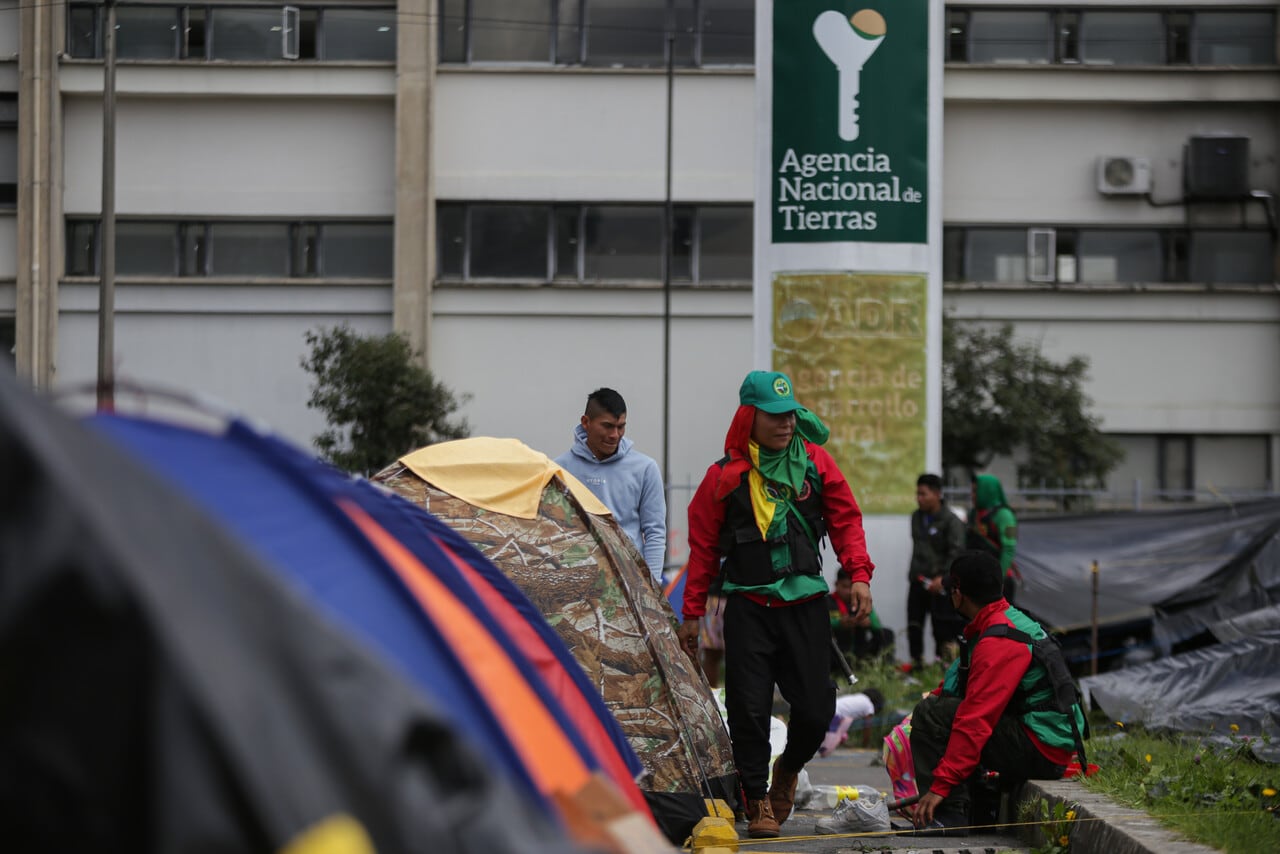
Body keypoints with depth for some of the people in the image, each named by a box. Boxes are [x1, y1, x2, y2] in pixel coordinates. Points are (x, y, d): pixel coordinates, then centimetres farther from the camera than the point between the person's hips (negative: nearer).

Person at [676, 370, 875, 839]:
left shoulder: (815, 462, 3)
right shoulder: (725, 475, -2)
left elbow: (845, 519, 9)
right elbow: (703, 546, 4)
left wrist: (858, 574, -5)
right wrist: (692, 612, 5)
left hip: (805, 603, 2)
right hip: (748, 607, -2)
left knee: (815, 707, 0)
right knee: (749, 708, -5)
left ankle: (789, 768, 31)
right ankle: (757, 800, 13)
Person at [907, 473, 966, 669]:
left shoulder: (951, 521, -12)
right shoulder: (917, 517, 12)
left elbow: (957, 552, -17)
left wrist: (943, 577, -24)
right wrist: (913, 573, 16)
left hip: (940, 583, -7)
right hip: (918, 580, 7)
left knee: (942, 625, -4)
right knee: (914, 623, 8)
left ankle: (943, 660, 3)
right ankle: (916, 660, 17)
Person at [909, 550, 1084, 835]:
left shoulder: (999, 642, -19)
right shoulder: (1012, 620, 14)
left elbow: (976, 720, -26)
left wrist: (940, 787, -27)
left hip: (1040, 752, -10)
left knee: (931, 714, -17)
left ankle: (949, 813, -18)